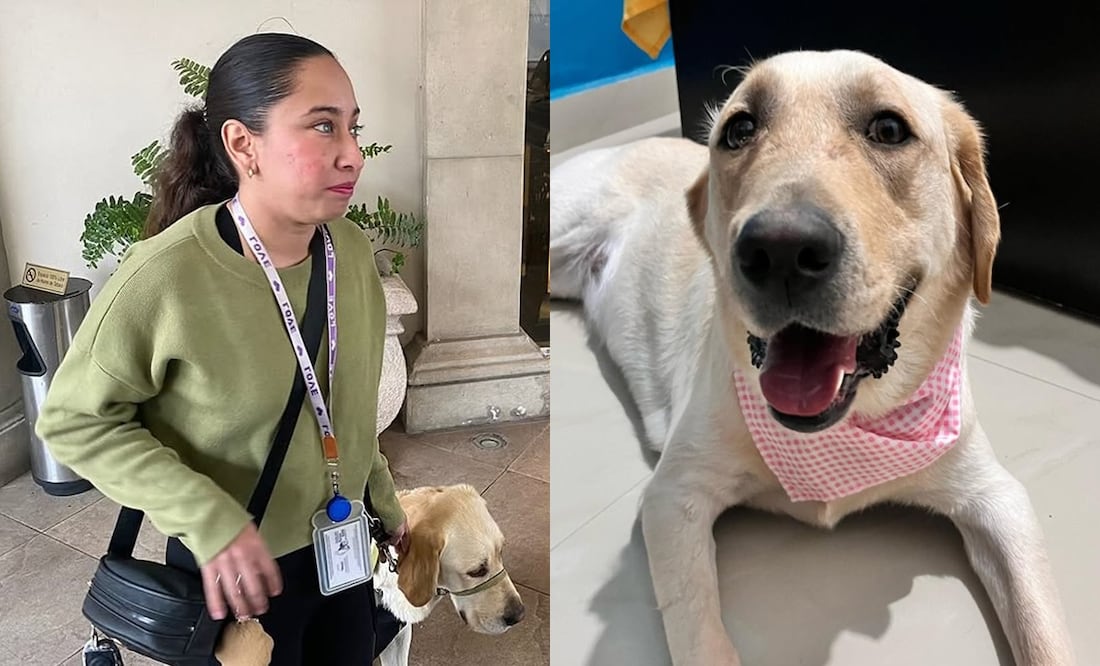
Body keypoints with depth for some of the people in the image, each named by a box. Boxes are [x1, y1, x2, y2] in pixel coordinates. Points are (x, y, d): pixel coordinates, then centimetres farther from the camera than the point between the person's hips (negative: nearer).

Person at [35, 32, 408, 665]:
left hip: (343, 549, 5)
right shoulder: (164, 277, -26)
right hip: (233, 572, -5)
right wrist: (206, 517, -25)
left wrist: (384, 499, 14)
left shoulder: (353, 249, -9)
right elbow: (73, 420, -15)